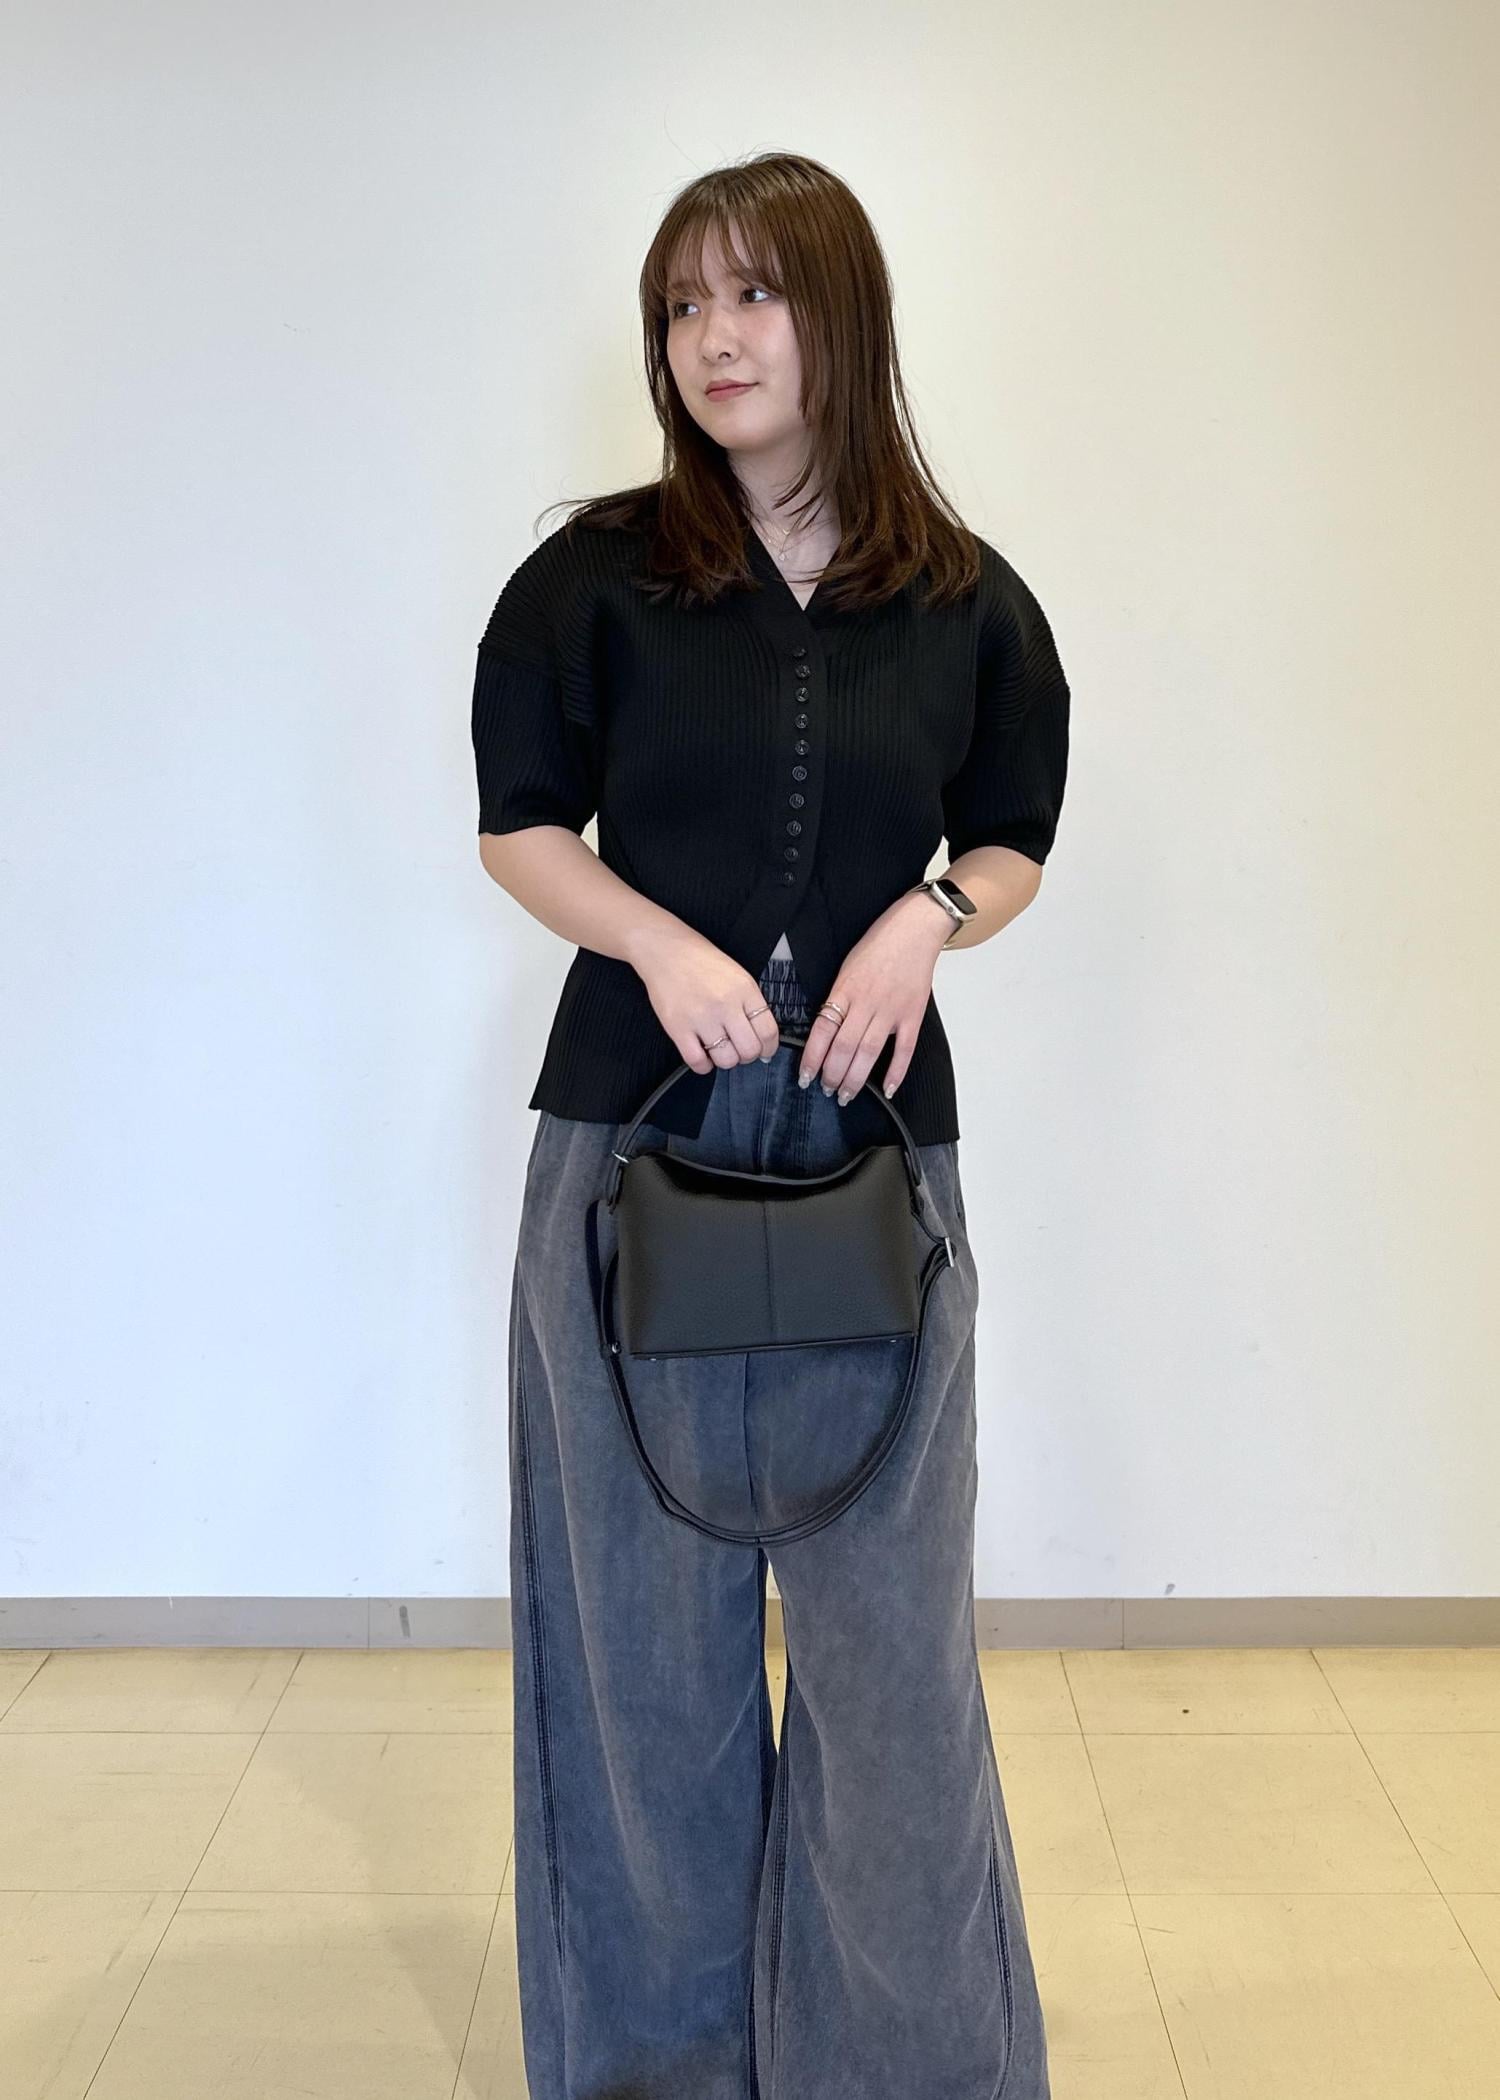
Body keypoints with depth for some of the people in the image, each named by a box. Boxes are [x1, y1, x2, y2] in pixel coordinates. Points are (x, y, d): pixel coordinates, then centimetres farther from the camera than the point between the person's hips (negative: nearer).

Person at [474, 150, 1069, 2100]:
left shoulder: (966, 603, 4)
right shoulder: (598, 576, 1)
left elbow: (1014, 838, 13)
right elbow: (520, 824, 6)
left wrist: (930, 915, -9)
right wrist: (658, 939, -12)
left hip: (875, 1141, 1)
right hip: (632, 1132, 0)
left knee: (887, 1597, 5)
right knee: (648, 1593, 9)